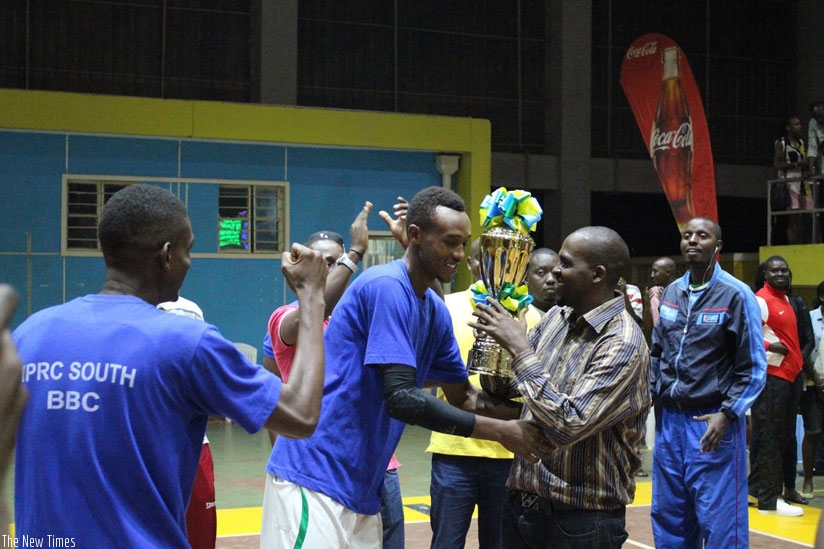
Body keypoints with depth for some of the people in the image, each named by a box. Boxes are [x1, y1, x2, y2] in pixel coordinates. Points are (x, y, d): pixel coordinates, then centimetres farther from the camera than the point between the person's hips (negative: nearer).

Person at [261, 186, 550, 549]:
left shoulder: (436, 311, 11)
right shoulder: (386, 287, -16)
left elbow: (462, 396, 19)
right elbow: (402, 399, -23)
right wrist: (500, 431, -18)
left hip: (361, 487, 9)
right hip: (316, 478, -9)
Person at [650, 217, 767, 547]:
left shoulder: (736, 295, -7)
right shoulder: (671, 293, 9)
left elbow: (753, 367, -7)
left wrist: (726, 415, -14)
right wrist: (651, 395, 7)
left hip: (712, 421, -5)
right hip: (669, 417, 5)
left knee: (719, 520, -2)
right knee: (668, 515, 12)